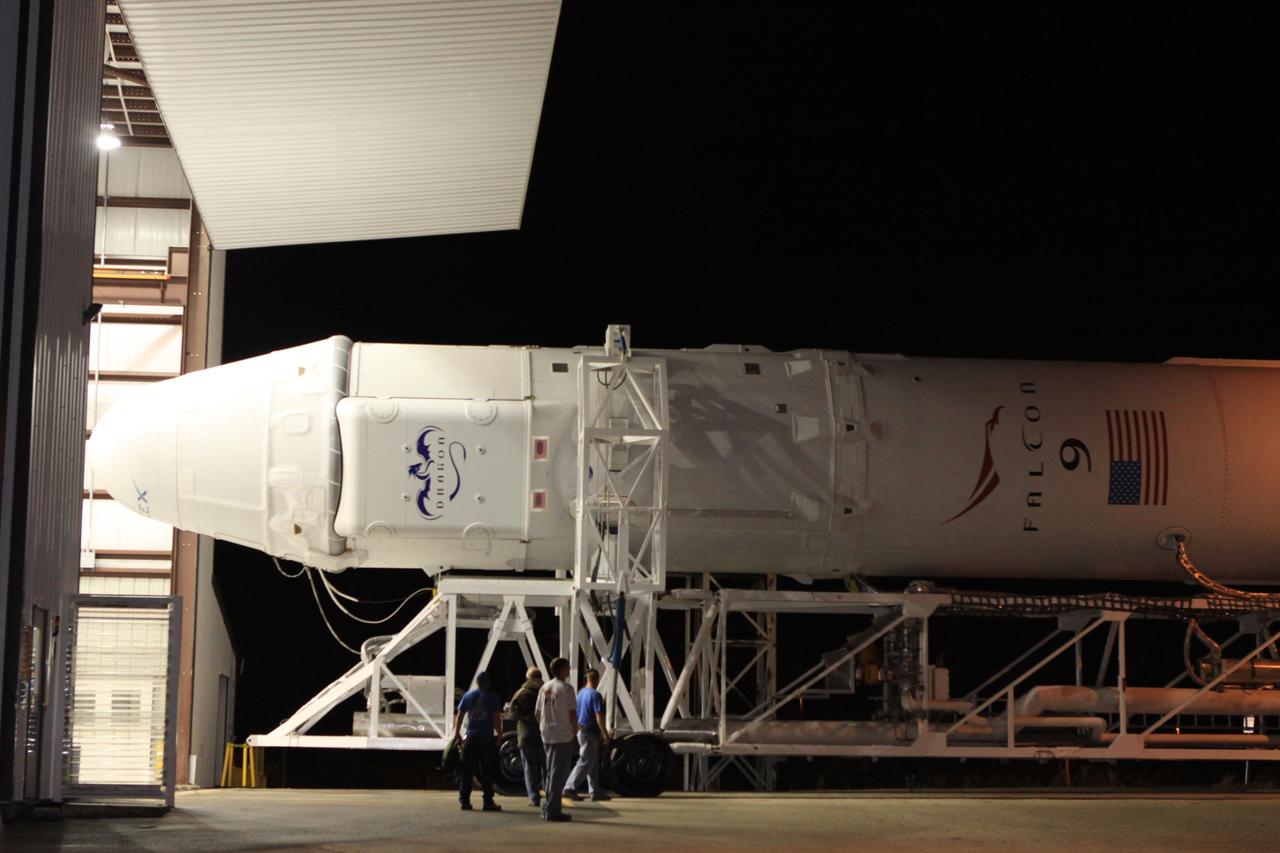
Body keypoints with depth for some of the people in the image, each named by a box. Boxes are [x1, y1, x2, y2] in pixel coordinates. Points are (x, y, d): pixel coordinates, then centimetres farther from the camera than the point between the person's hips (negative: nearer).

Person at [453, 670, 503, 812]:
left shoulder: (468, 696, 8)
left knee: (467, 771, 7)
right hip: (487, 737, -2)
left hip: (470, 736, 2)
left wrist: (457, 734, 12)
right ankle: (488, 802, 0)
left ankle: (464, 801, 4)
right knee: (487, 772, 2)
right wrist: (499, 735, -1)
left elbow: (459, 717, 7)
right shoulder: (493, 697, -1)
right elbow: (496, 718, -7)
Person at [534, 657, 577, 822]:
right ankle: (552, 810, -3)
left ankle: (547, 808, 20)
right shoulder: (566, 688, -11)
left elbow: (537, 712, 11)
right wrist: (575, 730, -1)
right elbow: (572, 712, -14)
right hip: (564, 735, -7)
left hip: (547, 736, 7)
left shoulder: (544, 687, 9)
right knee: (559, 773, -3)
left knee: (551, 773, 16)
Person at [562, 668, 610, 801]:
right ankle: (570, 788, -9)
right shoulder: (595, 695, -16)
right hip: (590, 733, -9)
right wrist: (605, 733, -15)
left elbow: (575, 714, 17)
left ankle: (595, 791, 15)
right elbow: (599, 716, -20)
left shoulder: (580, 693, 10)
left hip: (581, 730, 9)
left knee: (593, 762, 14)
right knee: (585, 762, -6)